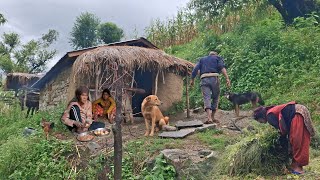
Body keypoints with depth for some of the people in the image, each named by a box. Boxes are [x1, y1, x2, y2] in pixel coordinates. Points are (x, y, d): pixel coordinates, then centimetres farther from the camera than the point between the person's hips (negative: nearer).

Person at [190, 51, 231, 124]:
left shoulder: (202, 59, 26)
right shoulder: (217, 58, 19)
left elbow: (195, 69, 11)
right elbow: (222, 67, 0)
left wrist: (192, 80, 14)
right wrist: (227, 78, -9)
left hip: (204, 79, 1)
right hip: (214, 79, -1)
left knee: (206, 98, -7)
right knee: (215, 98, 12)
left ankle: (209, 118, -24)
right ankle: (212, 117, 14)